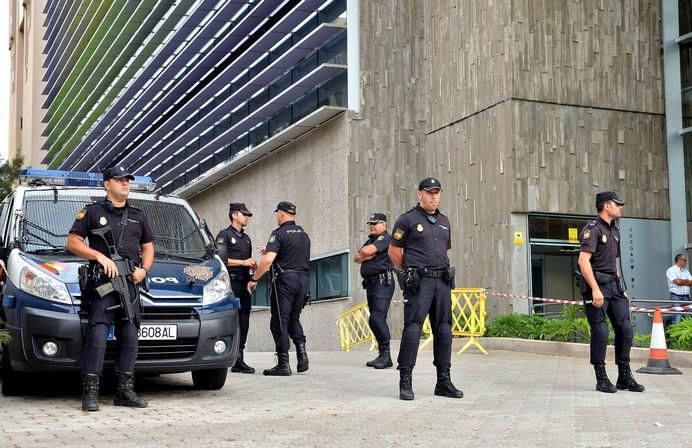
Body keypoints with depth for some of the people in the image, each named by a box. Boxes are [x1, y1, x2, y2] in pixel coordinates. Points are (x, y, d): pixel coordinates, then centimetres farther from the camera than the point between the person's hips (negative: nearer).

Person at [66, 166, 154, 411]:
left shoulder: (138, 216, 21)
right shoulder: (92, 212, 7)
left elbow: (148, 247, 24)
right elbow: (72, 242, 2)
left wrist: (144, 269, 4)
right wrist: (100, 256, -11)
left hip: (131, 282, 5)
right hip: (102, 281, -5)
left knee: (129, 336, 4)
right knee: (98, 334, -13)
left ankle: (125, 391, 10)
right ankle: (90, 393, -12)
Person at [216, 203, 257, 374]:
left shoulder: (246, 238, 24)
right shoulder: (224, 235, 1)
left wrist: (253, 264, 8)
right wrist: (243, 262, -11)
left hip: (244, 283, 8)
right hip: (231, 281, -8)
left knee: (243, 321, 4)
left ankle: (239, 360, 7)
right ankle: (235, 361, -11)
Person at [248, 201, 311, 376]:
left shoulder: (279, 233, -8)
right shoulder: (304, 234, 15)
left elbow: (268, 260, -18)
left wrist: (254, 279, -9)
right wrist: (271, 253, 31)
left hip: (285, 279, -7)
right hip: (303, 278, 7)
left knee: (280, 321, -1)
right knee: (293, 319, 19)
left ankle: (283, 364, -2)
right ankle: (301, 350, -1)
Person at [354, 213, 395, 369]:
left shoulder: (385, 238, -5)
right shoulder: (371, 240, 23)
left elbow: (367, 251, -19)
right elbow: (356, 258, 15)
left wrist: (363, 251, 3)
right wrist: (365, 256, -4)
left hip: (382, 283, -9)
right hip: (371, 284, 9)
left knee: (377, 318, -18)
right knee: (375, 321, 9)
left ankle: (386, 354, -16)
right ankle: (383, 356, 14)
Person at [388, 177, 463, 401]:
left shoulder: (444, 222, 18)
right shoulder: (408, 219, -1)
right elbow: (394, 250, 1)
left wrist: (444, 270, 16)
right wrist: (409, 272, 5)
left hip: (442, 280, 6)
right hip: (418, 282, -6)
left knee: (444, 330, 7)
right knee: (413, 328, -11)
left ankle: (444, 381, 15)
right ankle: (405, 381, -7)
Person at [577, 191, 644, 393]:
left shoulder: (614, 230, 18)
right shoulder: (592, 229, -10)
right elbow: (583, 261, -19)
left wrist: (621, 288, 19)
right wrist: (595, 289, -25)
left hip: (614, 285, 8)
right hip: (596, 285, -8)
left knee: (625, 328, 3)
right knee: (600, 332, -6)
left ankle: (625, 377, 12)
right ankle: (601, 379, 4)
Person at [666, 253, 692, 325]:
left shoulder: (686, 271, 18)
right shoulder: (671, 270, -3)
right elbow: (678, 281, -16)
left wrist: (682, 283, -9)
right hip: (676, 297, -6)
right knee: (677, 320, -12)